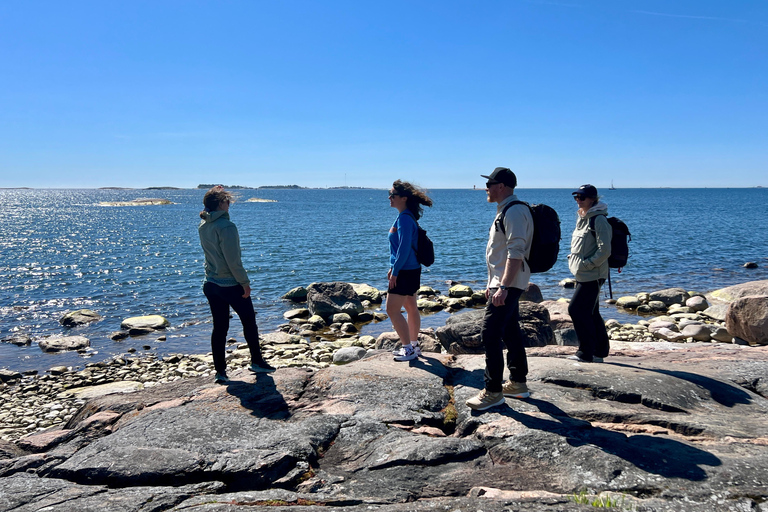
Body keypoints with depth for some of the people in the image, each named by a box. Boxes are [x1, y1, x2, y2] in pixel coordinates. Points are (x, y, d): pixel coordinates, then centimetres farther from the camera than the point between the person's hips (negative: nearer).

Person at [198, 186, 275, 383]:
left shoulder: (203, 226, 2)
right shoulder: (226, 227, -21)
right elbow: (233, 260, -22)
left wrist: (215, 194, 17)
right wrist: (245, 282, -11)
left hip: (211, 284, 7)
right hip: (231, 285, -7)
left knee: (219, 327, 12)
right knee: (249, 322, 11)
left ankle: (220, 371, 15)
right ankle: (256, 362, 21)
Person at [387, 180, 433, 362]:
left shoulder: (404, 218, -19)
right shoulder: (406, 216, 11)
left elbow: (404, 248, -24)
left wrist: (395, 271, -20)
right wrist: (393, 267, 17)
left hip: (405, 272, -10)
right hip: (410, 270, 10)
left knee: (392, 310, -6)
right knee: (411, 308, 16)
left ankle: (408, 349, 2)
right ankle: (413, 345, 27)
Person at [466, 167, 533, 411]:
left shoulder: (514, 211, -16)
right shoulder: (504, 210, 18)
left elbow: (516, 253, -25)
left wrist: (503, 287, -29)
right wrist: (492, 283, 23)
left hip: (508, 284, -11)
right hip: (503, 283, 11)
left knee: (490, 334, -12)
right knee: (510, 332, 16)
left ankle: (493, 392, -5)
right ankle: (518, 384, 26)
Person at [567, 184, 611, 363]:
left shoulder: (599, 220, -13)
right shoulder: (582, 218, 15)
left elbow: (604, 250, -18)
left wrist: (585, 264, -18)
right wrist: (573, 260, 11)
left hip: (592, 276, -9)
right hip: (583, 275, 9)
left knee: (577, 309, -10)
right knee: (590, 313, 13)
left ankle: (586, 353, -2)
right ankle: (599, 352, 23)